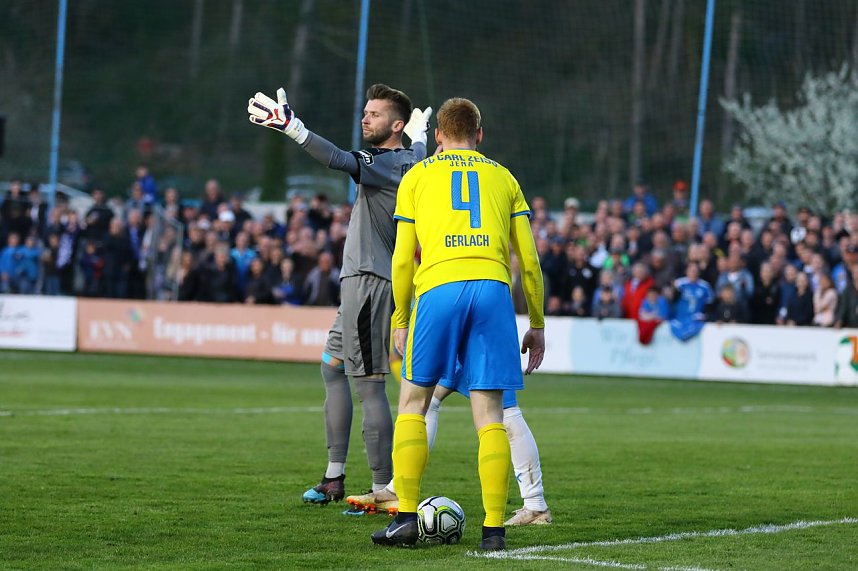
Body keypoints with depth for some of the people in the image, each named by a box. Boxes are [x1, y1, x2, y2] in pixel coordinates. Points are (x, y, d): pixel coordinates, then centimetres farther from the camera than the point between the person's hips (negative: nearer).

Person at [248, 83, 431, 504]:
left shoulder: (386, 164, -15)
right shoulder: (411, 161, 12)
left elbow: (340, 160, -33)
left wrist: (291, 127, -42)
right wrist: (420, 133, 57)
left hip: (369, 282, -11)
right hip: (359, 281, 11)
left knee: (369, 385, -10)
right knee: (332, 367, 18)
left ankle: (384, 489, -10)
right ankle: (334, 478, 21)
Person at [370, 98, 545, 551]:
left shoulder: (417, 176, 18)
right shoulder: (502, 178, 22)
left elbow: (403, 258, 11)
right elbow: (529, 259, 16)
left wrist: (400, 321, 18)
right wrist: (537, 325, 21)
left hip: (438, 289, -1)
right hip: (493, 290, 1)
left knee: (412, 404, 11)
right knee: (490, 415, 2)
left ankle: (406, 517, 4)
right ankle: (494, 529, -3)